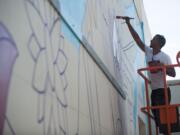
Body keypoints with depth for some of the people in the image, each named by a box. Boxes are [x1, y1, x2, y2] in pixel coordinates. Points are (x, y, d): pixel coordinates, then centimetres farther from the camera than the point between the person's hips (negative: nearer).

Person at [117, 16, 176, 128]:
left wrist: (161, 66, -23)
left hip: (163, 91, -7)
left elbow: (173, 74, -9)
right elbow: (137, 39, 8)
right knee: (158, 119, 6)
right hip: (154, 92, 7)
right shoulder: (149, 52, 8)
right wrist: (128, 23, 8)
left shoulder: (165, 57, -8)